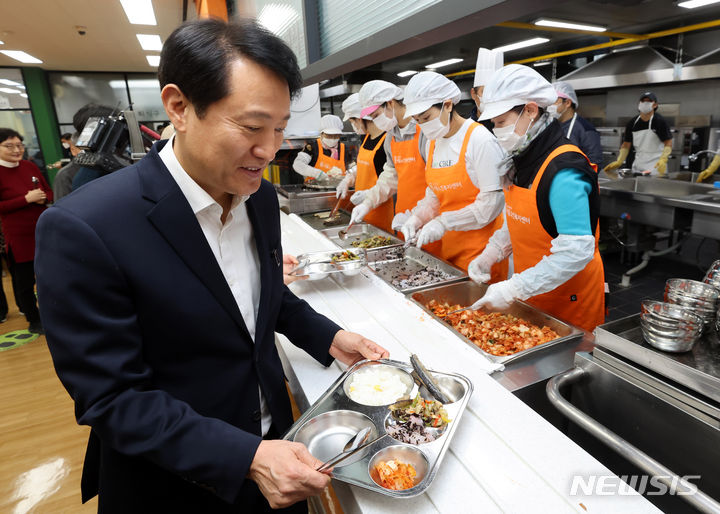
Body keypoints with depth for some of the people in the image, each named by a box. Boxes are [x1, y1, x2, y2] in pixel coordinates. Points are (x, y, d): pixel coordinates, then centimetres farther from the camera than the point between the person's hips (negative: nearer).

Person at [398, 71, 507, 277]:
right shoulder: (432, 143, 9)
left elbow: (492, 201, -16)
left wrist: (444, 222, -18)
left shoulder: (479, 139, -13)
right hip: (449, 244, 6)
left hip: (480, 246, -6)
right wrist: (418, 218, -3)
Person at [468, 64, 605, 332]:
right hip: (531, 293, 8)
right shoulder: (524, 159, 2)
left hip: (569, 299, -7)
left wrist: (515, 289, -29)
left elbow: (577, 251, -29)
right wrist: (491, 253, -3)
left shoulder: (564, 171, -25)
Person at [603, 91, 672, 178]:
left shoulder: (660, 121, -8)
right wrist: (619, 161, -6)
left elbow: (668, 143, -8)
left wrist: (663, 159, -25)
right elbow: (626, 144, 8)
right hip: (637, 166, 4)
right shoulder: (632, 123, 4)